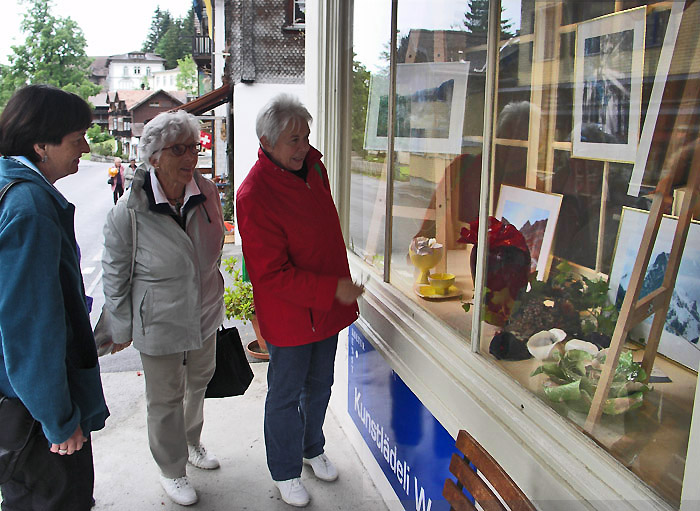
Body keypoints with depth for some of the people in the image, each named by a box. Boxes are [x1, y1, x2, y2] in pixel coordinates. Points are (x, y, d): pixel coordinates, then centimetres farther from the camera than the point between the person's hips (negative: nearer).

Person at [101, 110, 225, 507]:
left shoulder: (208, 193, -9)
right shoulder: (129, 212, -22)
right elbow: (115, 274, -10)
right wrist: (122, 327, -3)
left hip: (205, 314, 5)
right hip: (159, 323, -5)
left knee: (198, 382, 25)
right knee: (165, 399, 12)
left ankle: (191, 443, 53)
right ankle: (172, 470, 37)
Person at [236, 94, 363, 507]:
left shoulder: (313, 165, 1)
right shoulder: (255, 195, -24)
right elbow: (273, 275, -23)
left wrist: (343, 286, 18)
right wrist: (333, 288, -25)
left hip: (328, 304, 7)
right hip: (289, 314, -7)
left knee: (319, 384, 23)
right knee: (286, 395, 12)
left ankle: (312, 449, 49)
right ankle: (285, 472, 35)